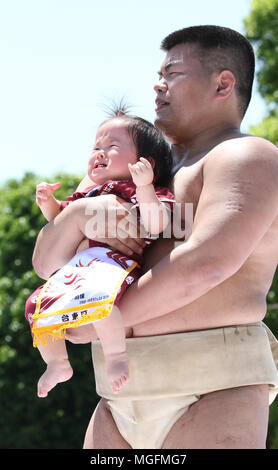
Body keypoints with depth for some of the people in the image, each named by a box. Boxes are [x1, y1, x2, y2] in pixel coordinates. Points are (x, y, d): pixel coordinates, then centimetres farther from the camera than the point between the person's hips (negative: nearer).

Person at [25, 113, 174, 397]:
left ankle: (116, 355, -28)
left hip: (113, 261, -9)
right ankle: (57, 363, 19)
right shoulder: (90, 195, 28)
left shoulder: (144, 193, 4)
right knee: (36, 305, 6)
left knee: (95, 295, -40)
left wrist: (144, 187, -23)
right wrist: (48, 202, 21)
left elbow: (155, 226, -16)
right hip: (76, 268, 9)